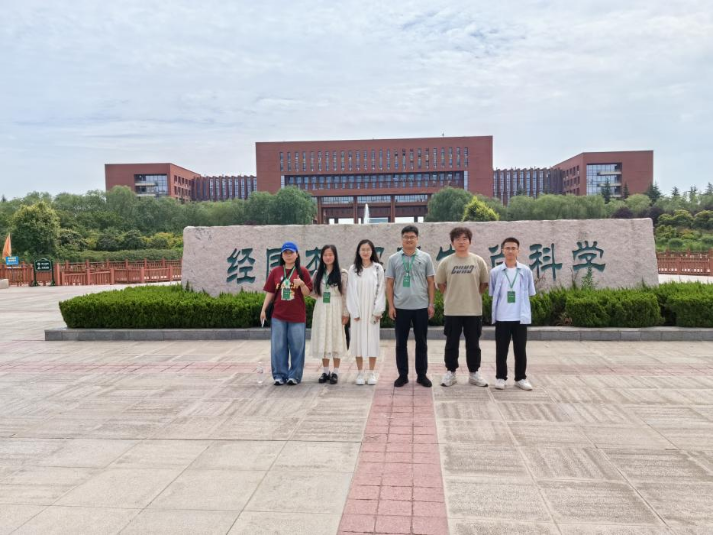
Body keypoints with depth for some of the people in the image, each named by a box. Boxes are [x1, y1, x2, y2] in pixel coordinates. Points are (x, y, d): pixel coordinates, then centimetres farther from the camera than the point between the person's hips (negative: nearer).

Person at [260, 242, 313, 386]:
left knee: (296, 347, 3)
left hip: (297, 316, -2)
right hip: (278, 316, 2)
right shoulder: (275, 272, 7)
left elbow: (307, 293, 0)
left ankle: (294, 375, 13)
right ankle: (279, 375, 14)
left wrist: (302, 284, -20)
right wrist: (264, 309, 2)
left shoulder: (302, 271, 1)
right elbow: (270, 292, 9)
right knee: (278, 346, 4)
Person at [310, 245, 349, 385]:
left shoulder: (342, 274, -2)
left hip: (336, 310, -4)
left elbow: (345, 295, -4)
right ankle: (325, 371, 15)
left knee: (336, 339, 0)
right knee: (322, 339, 6)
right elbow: (314, 293, 9)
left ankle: (335, 372, 8)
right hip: (321, 309, 4)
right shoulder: (318, 273, 9)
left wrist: (346, 313, -8)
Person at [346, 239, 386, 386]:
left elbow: (381, 290, -1)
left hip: (372, 310, 0)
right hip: (358, 310, 0)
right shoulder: (353, 269, 2)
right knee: (358, 339, 2)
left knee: (372, 339, 2)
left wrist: (378, 311, -7)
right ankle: (360, 373, 11)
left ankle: (372, 373, 11)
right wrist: (354, 311, -7)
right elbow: (351, 291, 0)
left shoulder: (378, 268, 1)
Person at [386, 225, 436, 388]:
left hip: (421, 307, 0)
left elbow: (431, 282, 5)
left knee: (421, 342, 7)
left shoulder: (425, 258, 3)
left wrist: (431, 304, 0)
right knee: (401, 343, 7)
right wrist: (391, 306, -1)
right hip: (401, 307, 0)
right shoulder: (393, 259, 3)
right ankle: (403, 375, 17)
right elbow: (389, 284, 4)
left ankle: (422, 375, 18)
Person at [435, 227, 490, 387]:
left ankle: (474, 373, 23)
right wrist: (452, 296, 6)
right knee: (451, 343, 8)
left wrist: (472, 294, 7)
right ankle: (450, 372, 20)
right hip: (452, 310, 0)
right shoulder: (446, 262, -1)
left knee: (473, 344, 10)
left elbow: (485, 283, 9)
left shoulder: (478, 261, -1)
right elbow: (440, 284, 9)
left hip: (474, 310, 0)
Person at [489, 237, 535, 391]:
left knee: (520, 349, 8)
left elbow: (529, 293, 9)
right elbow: (492, 294, 7)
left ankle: (521, 378, 19)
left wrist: (519, 305, 4)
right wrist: (502, 305, 2)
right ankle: (501, 377, 17)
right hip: (502, 317, -1)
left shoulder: (526, 271, 2)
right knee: (501, 349, 6)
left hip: (521, 317, 1)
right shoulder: (495, 272, 0)